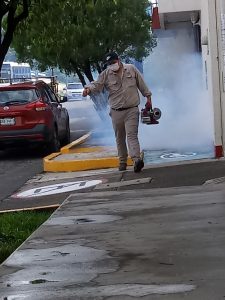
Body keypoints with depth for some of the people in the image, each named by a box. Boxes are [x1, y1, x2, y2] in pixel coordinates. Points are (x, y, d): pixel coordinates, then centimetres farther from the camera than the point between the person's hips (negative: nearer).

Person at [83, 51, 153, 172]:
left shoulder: (131, 69, 2)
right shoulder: (106, 74, 1)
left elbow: (141, 84, 11)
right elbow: (97, 84, -8)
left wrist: (148, 96, 14)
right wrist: (89, 89, -30)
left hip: (132, 110, -2)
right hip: (116, 112, 3)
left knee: (131, 135, -18)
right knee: (120, 138, 11)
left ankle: (137, 159, -30)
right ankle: (122, 161, 24)